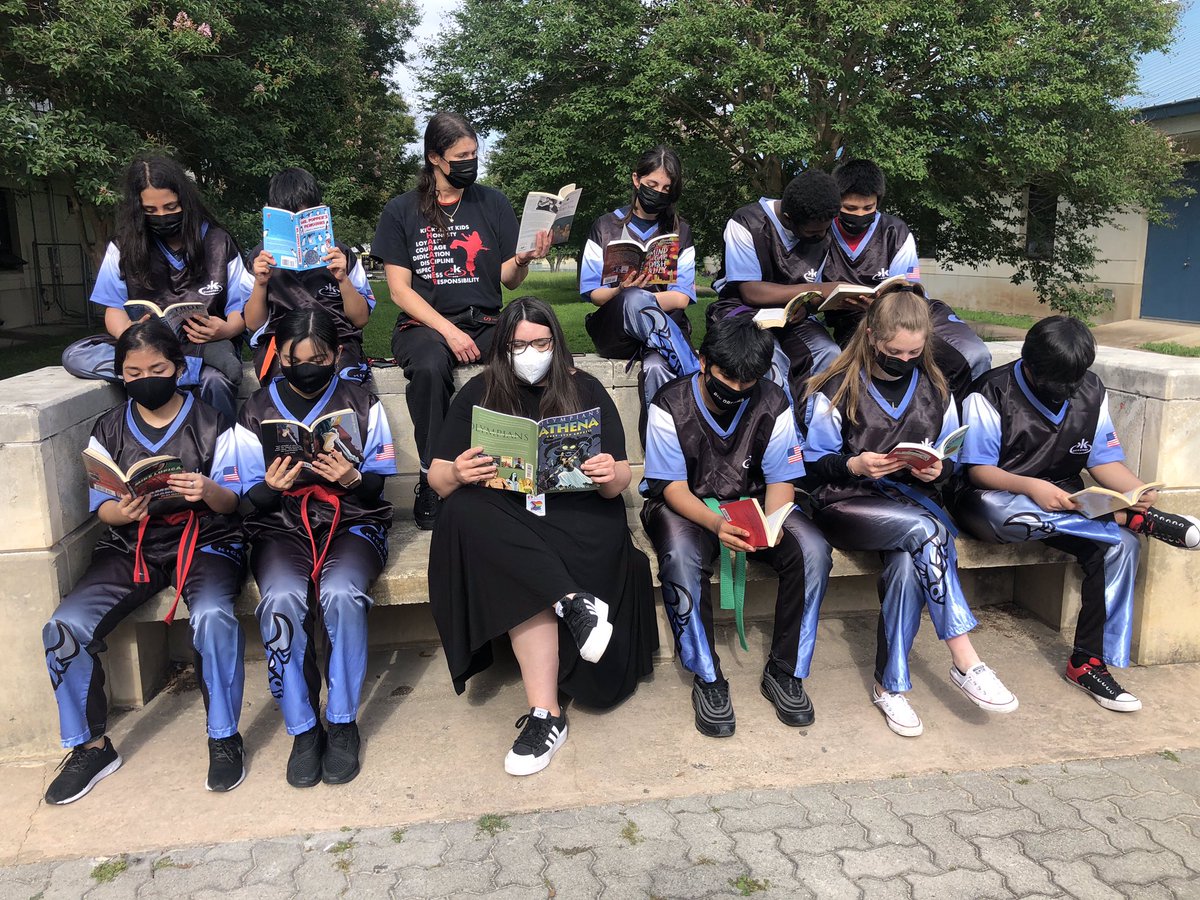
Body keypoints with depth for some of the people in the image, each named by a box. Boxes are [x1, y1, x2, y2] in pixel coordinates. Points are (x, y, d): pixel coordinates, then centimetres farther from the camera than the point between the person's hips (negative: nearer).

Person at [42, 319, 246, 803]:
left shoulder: (211, 422, 1)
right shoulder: (109, 430, 9)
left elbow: (233, 501, -1)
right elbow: (101, 505, 7)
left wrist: (208, 491, -25)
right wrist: (123, 511, -18)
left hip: (205, 540, -3)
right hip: (129, 546, 3)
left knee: (213, 617, -34)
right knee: (64, 627, -19)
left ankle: (224, 737, -13)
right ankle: (91, 745, 3)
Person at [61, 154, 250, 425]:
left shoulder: (218, 243, 1)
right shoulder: (124, 247, 5)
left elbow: (241, 307, 0)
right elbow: (115, 309, 3)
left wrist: (227, 329, -25)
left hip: (205, 345, -4)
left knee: (218, 380, -40)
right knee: (74, 356, -24)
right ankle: (195, 369, -33)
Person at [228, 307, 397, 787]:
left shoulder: (362, 403, 7)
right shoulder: (256, 410, 9)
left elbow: (383, 482, 5)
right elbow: (248, 499, 6)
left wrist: (353, 478, -17)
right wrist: (272, 487, -16)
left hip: (353, 522, -1)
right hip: (281, 528, 1)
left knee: (342, 594, -33)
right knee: (281, 600, -32)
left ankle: (343, 723, -14)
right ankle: (303, 728, -14)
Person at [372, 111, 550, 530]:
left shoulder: (493, 204, 11)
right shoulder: (401, 211, 5)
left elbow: (508, 279, 8)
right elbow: (400, 290, -2)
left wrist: (522, 260, -16)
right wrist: (448, 331, -16)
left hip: (485, 323, 2)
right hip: (424, 323, -1)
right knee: (430, 366, -38)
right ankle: (432, 476, -21)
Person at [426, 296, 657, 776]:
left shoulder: (586, 391, 8)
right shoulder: (477, 394, 10)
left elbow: (616, 484, 3)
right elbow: (438, 480, 5)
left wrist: (612, 475, -23)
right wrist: (458, 474, -20)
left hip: (576, 515, -2)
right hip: (504, 520, 2)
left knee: (526, 584, -34)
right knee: (463, 511, -34)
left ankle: (545, 713, -28)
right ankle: (575, 603, -34)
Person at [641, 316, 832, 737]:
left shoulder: (773, 403, -6)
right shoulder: (671, 405, -14)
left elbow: (781, 479, -4)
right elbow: (673, 486, -16)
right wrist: (715, 523, -35)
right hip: (684, 505, -3)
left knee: (812, 551, -25)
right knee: (681, 559, -37)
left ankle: (784, 672, -8)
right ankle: (707, 679, -17)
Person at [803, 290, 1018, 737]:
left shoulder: (934, 388, 13)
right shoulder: (838, 388, 0)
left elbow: (951, 461, 15)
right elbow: (814, 462, 0)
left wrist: (939, 469, -9)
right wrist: (854, 465, -19)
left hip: (914, 497, 3)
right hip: (847, 500, -3)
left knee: (909, 561, -33)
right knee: (926, 530, -34)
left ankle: (889, 685, -19)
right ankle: (965, 662, -28)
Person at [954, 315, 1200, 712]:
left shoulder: (1090, 392, 5)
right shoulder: (991, 394, -11)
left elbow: (1105, 459, 7)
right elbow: (978, 469, -12)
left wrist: (1138, 489, -15)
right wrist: (1029, 487, -29)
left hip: (1065, 504, 5)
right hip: (996, 499, -5)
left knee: (1120, 543, -22)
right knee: (1011, 513, -41)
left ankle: (1089, 662, -11)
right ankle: (1142, 520, -24)